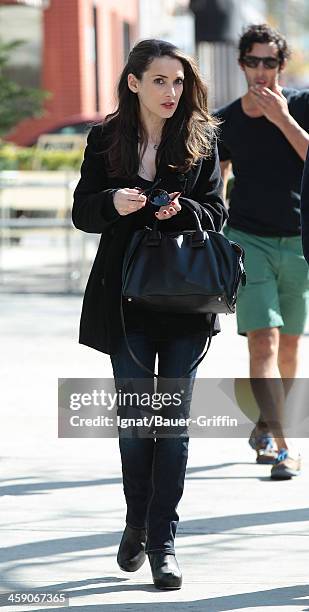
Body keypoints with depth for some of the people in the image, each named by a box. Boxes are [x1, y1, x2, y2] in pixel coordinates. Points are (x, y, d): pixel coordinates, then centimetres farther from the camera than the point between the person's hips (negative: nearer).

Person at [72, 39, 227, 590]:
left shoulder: (201, 139, 2)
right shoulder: (105, 140, 3)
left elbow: (217, 211, 2)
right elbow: (81, 213, 2)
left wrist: (182, 209, -18)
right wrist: (113, 203, -19)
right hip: (126, 295, 0)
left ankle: (163, 542, 2)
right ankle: (137, 524, 24)